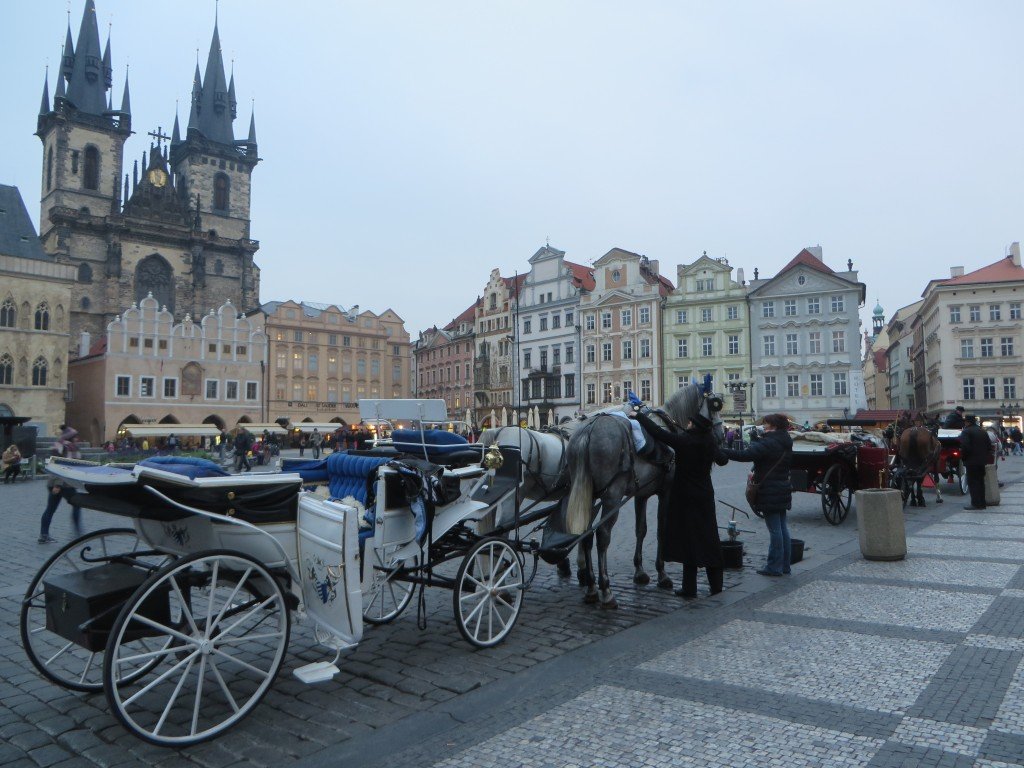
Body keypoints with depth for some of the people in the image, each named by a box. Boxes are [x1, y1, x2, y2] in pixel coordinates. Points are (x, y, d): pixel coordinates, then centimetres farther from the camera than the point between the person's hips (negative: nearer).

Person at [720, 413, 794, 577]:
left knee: (775, 530, -4)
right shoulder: (785, 443, 12)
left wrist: (721, 452, -27)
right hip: (783, 491, 9)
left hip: (770, 494, -9)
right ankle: (784, 565, 22)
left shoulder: (769, 443, -17)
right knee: (782, 528, 14)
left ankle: (774, 566, 2)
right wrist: (757, 473, 13)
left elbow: (745, 455, -28)